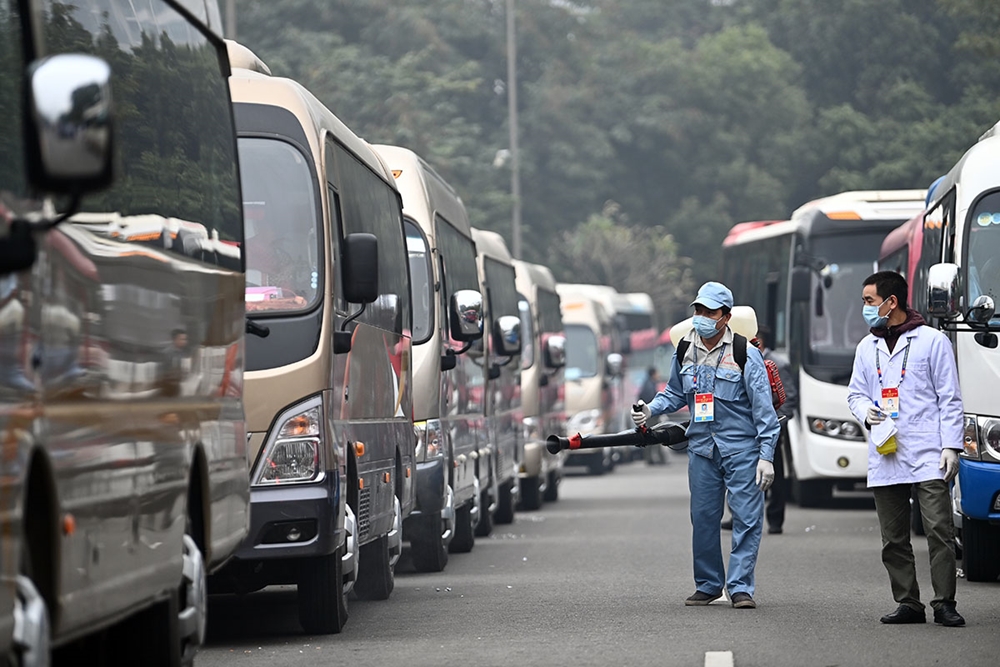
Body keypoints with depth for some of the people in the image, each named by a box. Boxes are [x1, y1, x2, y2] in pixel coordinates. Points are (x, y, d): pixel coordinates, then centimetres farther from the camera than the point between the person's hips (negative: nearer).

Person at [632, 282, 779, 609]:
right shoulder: (685, 351, 6)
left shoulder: (744, 353, -9)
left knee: (746, 517, -6)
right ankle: (708, 584, 19)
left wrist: (766, 456, -12)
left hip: (741, 447, -5)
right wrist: (650, 409, 3)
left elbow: (763, 407, -8)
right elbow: (676, 394, 22)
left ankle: (740, 586, -1)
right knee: (703, 517, 8)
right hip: (701, 447, 5)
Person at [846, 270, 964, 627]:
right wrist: (865, 410, -3)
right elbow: (855, 393, 21)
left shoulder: (932, 340, 1)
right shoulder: (867, 347, 16)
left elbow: (950, 398, 0)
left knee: (939, 531, -11)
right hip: (884, 460, 5)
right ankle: (908, 603, 13)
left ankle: (944, 604, -9)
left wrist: (951, 446, -8)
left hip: (927, 457, -5)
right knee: (893, 540, 6)